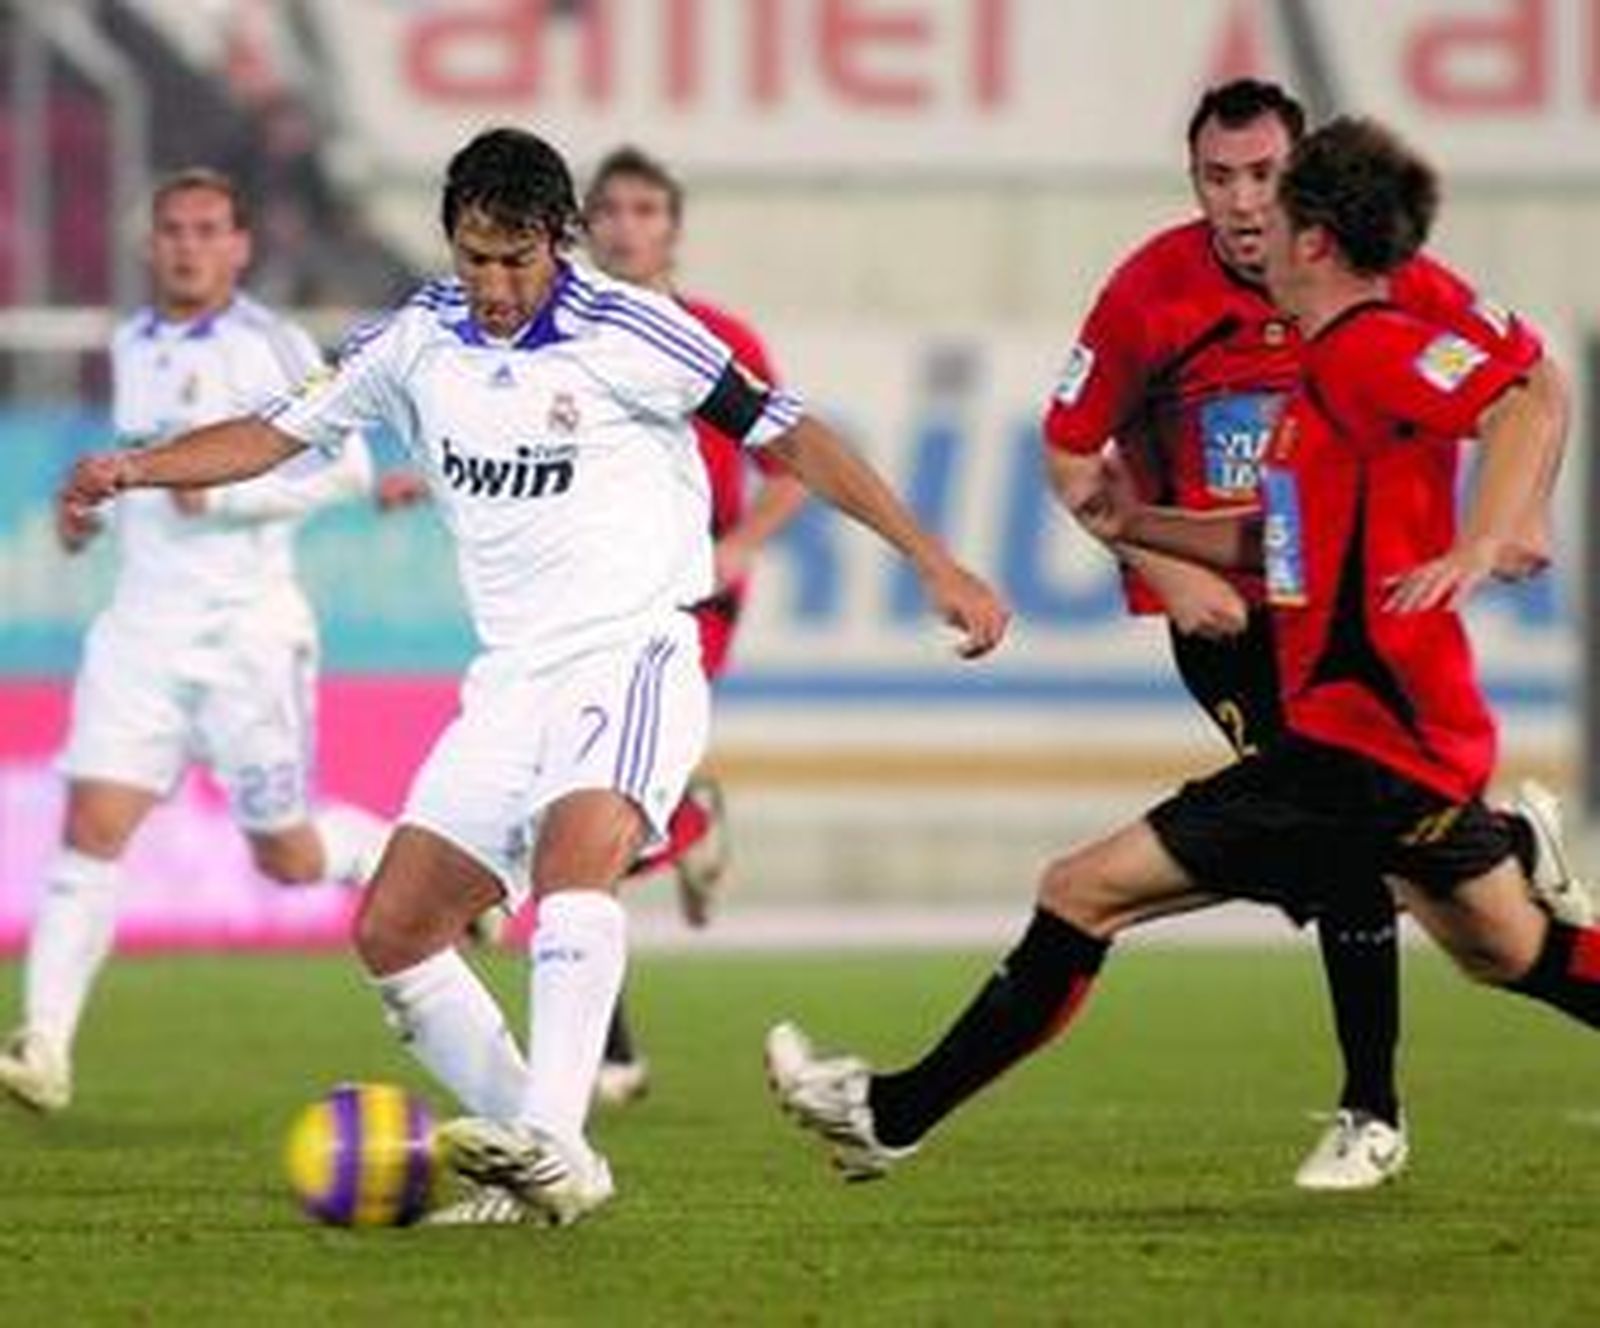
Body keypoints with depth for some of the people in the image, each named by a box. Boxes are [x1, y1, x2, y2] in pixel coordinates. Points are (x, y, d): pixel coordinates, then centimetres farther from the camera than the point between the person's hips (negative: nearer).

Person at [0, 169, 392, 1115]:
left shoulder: (271, 346, -7)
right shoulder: (131, 348, 13)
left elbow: (345, 466, -12)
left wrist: (222, 496, -20)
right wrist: (95, 503, 11)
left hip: (246, 628, -5)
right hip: (142, 628, 5)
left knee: (286, 857, 4)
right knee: (93, 828, -11)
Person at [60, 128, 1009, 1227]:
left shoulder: (626, 333, -8)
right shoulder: (419, 341, 6)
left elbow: (787, 436, -3)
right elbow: (280, 434, 13)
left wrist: (936, 564, -4)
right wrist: (137, 468, -5)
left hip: (634, 652, -6)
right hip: (512, 679, 6)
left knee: (575, 851, -34)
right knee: (392, 932, -2)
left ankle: (555, 1145, -41)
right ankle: (533, 1168, 5)